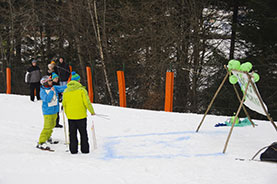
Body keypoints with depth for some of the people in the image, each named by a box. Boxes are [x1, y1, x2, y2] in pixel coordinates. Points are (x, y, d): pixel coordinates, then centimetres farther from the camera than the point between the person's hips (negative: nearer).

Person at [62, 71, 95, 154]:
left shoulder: (66, 91, 3)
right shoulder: (81, 89, -11)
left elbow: (64, 103, 9)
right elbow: (87, 102, -11)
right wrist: (92, 111, 1)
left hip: (70, 116, 3)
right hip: (81, 115, -3)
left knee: (72, 134, 11)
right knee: (83, 133, 8)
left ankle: (73, 149, 10)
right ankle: (85, 149, 9)